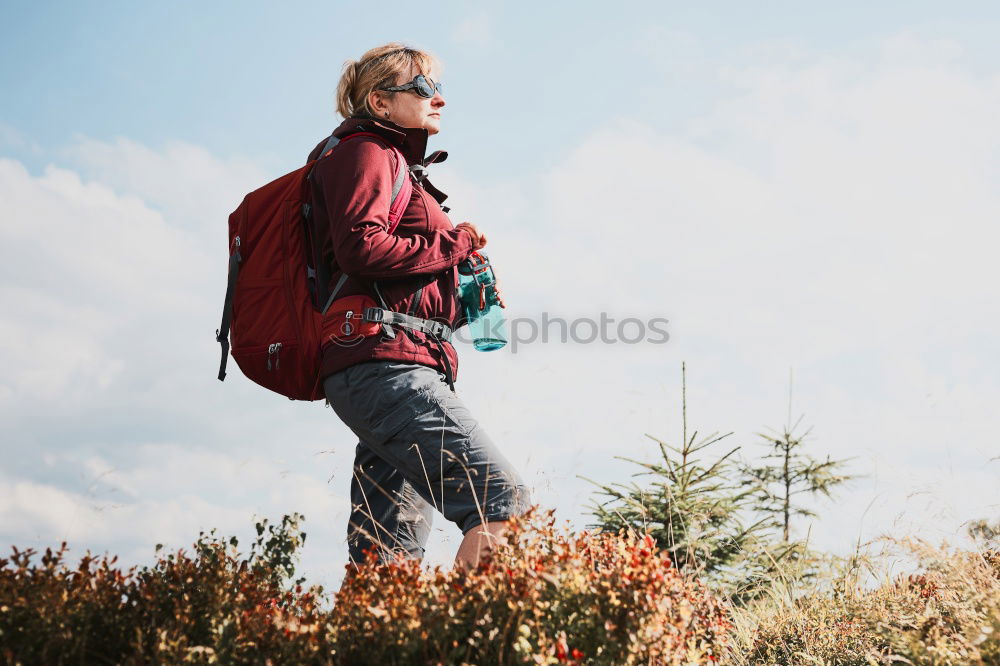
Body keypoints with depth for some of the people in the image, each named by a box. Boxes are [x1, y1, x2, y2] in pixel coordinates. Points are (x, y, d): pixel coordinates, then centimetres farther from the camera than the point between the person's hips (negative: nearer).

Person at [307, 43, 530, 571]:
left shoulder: (397, 165, 31)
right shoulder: (367, 151, 3)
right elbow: (362, 246, -15)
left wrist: (465, 292, 12)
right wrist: (455, 244, -4)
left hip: (382, 370, 10)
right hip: (383, 362, -10)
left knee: (390, 556, 3)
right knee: (502, 498, -20)